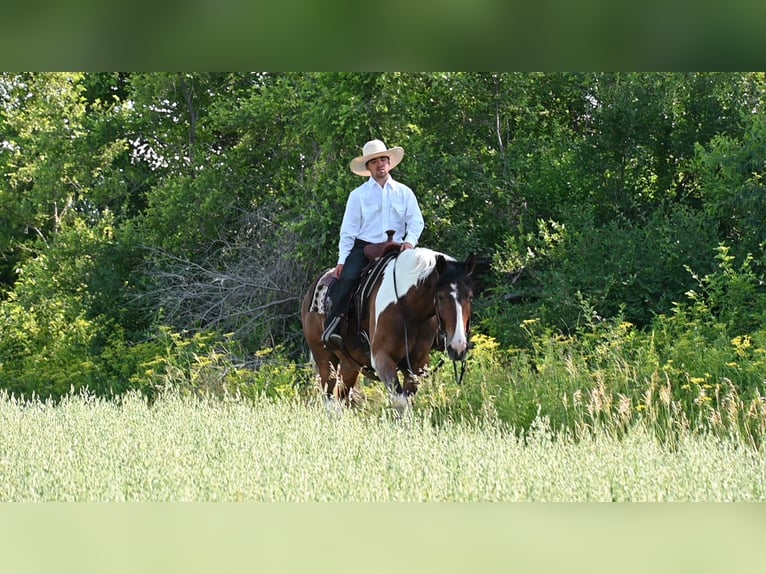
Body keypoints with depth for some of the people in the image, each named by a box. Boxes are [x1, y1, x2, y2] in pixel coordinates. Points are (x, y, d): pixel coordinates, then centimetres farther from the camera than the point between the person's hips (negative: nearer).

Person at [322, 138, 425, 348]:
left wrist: (410, 240, -13)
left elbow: (416, 221, 8)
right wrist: (342, 260, -5)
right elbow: (348, 230, 5)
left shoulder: (404, 193, 12)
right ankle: (331, 328, -30)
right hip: (363, 247, -2)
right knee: (346, 278, -28)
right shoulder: (358, 195, 8)